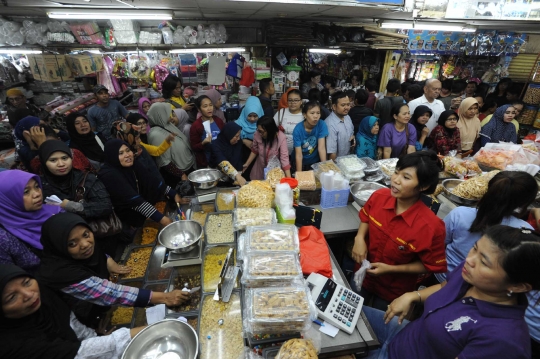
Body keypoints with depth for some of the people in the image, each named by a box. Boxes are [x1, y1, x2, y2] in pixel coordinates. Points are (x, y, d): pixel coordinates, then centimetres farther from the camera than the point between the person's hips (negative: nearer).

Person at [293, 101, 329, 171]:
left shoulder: (322, 125, -16)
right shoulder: (298, 130, -20)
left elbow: (322, 148, -18)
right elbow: (298, 155, -22)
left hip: (316, 161, 1)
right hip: (302, 163, -1)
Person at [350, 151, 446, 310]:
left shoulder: (431, 226, -32)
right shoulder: (379, 196, -21)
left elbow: (430, 265, -16)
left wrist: (391, 269, -23)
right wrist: (360, 237, -17)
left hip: (393, 292, -3)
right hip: (363, 275, 3)